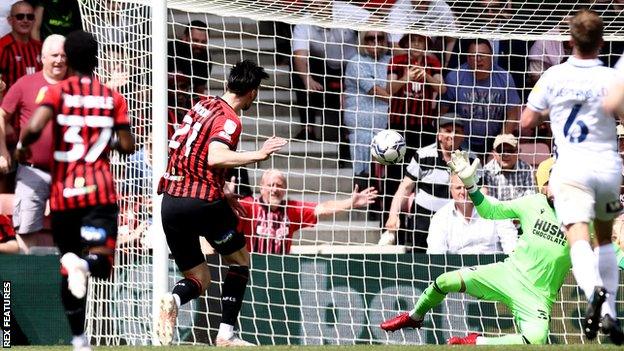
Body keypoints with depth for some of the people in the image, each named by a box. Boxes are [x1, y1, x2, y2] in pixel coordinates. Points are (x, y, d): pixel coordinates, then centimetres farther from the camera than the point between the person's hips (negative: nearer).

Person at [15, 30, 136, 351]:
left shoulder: (58, 92, 0)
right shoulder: (113, 98, 5)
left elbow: (34, 128, -18)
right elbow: (128, 146, 4)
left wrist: (22, 146, 2)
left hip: (63, 192, 0)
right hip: (100, 191, 0)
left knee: (68, 270, 13)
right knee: (101, 265, -7)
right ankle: (88, 263, -42)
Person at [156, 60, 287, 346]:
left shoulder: (203, 105, 15)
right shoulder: (229, 119, -10)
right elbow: (215, 158, -28)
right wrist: (259, 155, -24)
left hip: (170, 202, 7)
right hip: (202, 201, -7)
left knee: (199, 279, 13)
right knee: (240, 260, 17)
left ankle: (174, 299, -21)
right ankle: (226, 334, 7)